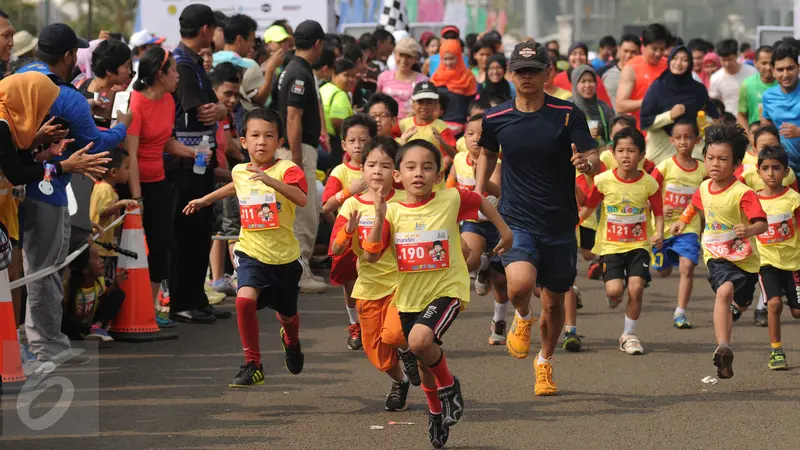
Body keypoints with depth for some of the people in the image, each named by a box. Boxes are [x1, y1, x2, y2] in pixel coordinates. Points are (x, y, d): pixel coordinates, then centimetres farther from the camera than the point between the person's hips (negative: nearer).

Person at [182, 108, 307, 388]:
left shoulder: (287, 169, -15)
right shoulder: (239, 171, 1)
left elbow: (301, 199, -35)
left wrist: (270, 180, -47)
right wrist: (206, 199, 36)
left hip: (285, 256, -2)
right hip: (251, 252, 2)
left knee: (287, 315, 16)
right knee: (245, 299, -25)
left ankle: (291, 341, 55)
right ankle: (253, 366, -12)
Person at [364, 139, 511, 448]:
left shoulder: (451, 200, -10)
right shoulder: (393, 211, -7)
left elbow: (482, 202, 10)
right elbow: (371, 256, -13)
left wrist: (505, 232, 16)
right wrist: (379, 218, -24)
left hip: (447, 290, -4)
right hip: (409, 297, 4)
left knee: (420, 340, -30)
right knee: (425, 364, 17)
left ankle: (449, 387, -1)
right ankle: (436, 411, 46)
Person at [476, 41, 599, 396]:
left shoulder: (567, 114, -7)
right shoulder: (496, 118, -1)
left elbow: (595, 161, -11)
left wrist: (587, 163, -33)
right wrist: (478, 191, 11)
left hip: (560, 223, 1)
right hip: (515, 221, -1)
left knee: (554, 302, 12)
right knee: (520, 284, -27)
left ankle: (545, 363, 40)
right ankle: (522, 319, 9)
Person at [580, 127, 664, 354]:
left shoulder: (649, 183, -5)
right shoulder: (603, 180, -6)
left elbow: (658, 213, 3)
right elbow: (587, 208, 5)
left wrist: (659, 233, -16)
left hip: (639, 244, 0)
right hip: (611, 245, 0)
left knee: (636, 287, -13)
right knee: (614, 289, -15)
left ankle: (629, 335, 7)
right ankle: (615, 296, 27)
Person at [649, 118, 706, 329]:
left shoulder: (702, 169, 0)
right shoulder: (665, 166, -7)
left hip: (689, 227, 1)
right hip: (664, 226, 0)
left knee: (687, 266, -17)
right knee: (664, 271, 11)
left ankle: (680, 313, -12)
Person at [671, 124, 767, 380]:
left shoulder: (742, 193, -21)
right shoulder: (704, 188, -3)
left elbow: (762, 223, -30)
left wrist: (750, 229, -49)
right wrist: (683, 221, 17)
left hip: (744, 257, -1)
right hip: (716, 255, 1)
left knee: (740, 303, 20)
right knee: (725, 290, -29)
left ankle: (733, 310, 63)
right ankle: (723, 348, -40)